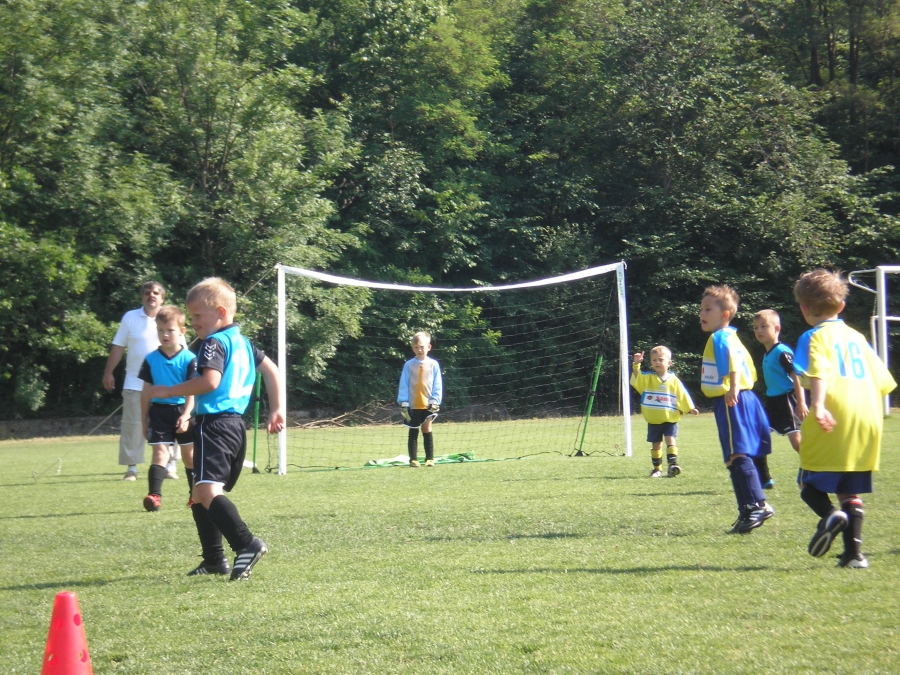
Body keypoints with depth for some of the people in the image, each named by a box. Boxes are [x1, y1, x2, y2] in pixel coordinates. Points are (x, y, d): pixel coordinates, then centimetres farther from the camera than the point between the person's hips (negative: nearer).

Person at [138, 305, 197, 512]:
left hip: (182, 411, -1)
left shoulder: (189, 359, -6)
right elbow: (146, 392, 7)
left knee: (189, 454, 10)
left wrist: (186, 415, -21)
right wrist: (144, 420, 8)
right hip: (159, 411, 1)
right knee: (160, 452, -10)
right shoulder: (151, 360, 1)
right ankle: (154, 495, -19)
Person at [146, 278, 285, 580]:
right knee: (200, 495, 19)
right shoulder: (241, 341, 19)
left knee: (208, 491, -21)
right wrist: (276, 410, 26)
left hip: (214, 424, -10)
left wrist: (169, 391, -14)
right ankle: (214, 559, 22)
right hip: (236, 425, 10)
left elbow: (210, 381, -24)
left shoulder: (214, 343, -10)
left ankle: (247, 544, -34)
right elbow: (271, 369, 24)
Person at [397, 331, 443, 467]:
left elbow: (437, 385, 0)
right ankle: (413, 459, 12)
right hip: (412, 405, 1)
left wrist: (435, 401, -8)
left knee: (427, 430, 1)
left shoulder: (433, 364, 0)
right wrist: (403, 403, -7)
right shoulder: (408, 365, 0)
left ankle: (430, 458, 7)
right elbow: (403, 386, -2)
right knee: (413, 432, 7)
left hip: (428, 405, -1)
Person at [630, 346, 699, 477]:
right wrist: (636, 364, -31)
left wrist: (690, 408, 0)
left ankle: (673, 464, -16)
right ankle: (657, 468, 15)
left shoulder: (674, 380, 1)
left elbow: (683, 396, 5)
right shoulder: (647, 378, 0)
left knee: (670, 440, -14)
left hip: (670, 419, -1)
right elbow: (636, 378, -17)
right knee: (655, 444, 7)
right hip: (653, 420, 1)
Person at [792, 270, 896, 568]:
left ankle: (830, 514, -22)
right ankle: (854, 552, 3)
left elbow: (819, 373, -20)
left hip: (832, 423, -6)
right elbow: (882, 381, 19)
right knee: (850, 492, 12)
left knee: (810, 484, 6)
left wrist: (817, 404, -34)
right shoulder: (856, 336, 19)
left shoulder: (815, 337, 0)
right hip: (867, 421, 6)